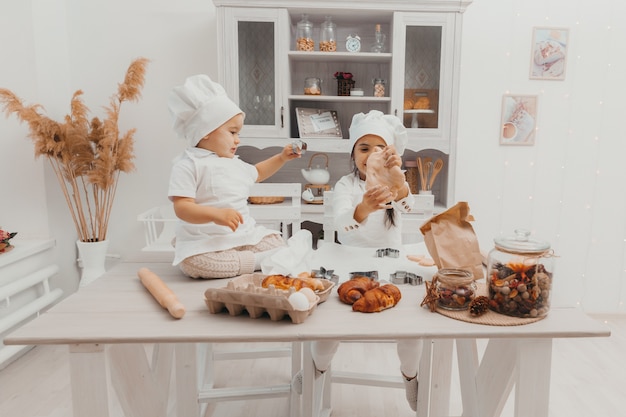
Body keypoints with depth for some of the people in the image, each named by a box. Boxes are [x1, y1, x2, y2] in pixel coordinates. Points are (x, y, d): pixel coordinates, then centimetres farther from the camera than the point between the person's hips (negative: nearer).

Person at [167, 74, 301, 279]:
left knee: (276, 241, -4)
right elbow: (182, 208, -19)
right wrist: (215, 214, -35)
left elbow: (257, 173, 37)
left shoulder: (234, 163, 16)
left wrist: (281, 157, 26)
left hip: (246, 235, 7)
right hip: (205, 243, -6)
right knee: (194, 262, -36)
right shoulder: (188, 165, -10)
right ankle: (259, 261, -28)